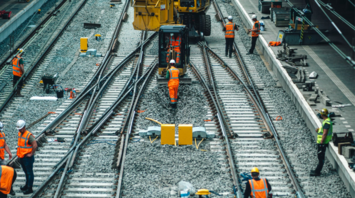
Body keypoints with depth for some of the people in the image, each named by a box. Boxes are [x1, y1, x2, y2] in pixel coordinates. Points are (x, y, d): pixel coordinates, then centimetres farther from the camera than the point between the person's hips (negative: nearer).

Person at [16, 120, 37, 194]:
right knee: (26, 172, 19)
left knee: (29, 173, -1)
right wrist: (19, 151, 17)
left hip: (27, 157, -9)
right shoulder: (20, 133, 8)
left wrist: (31, 154, -20)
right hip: (22, 157, 9)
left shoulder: (29, 135, -20)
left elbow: (35, 145, -28)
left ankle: (30, 188, 3)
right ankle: (27, 185, 31)